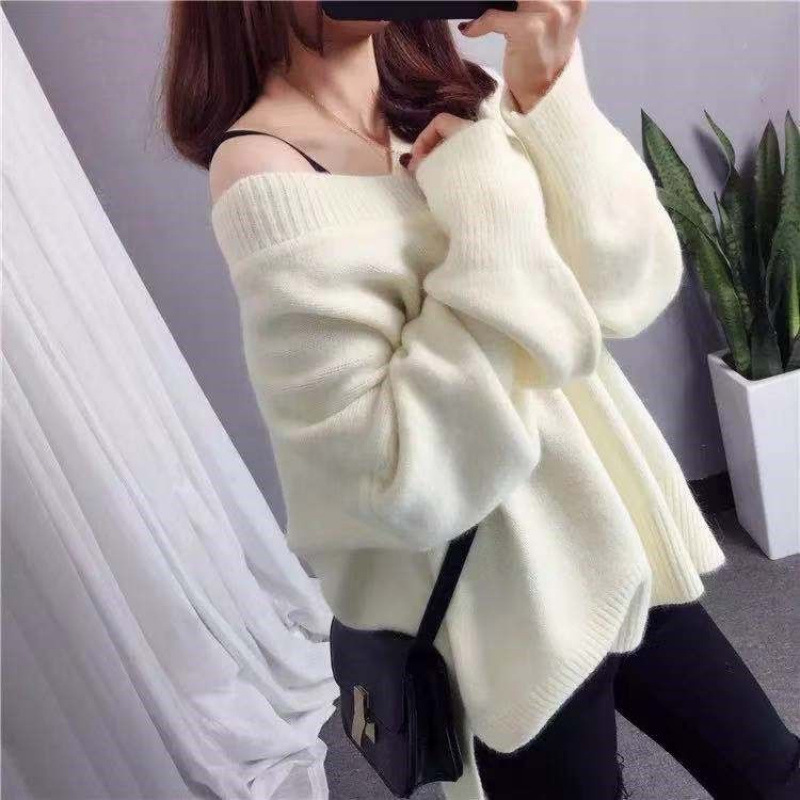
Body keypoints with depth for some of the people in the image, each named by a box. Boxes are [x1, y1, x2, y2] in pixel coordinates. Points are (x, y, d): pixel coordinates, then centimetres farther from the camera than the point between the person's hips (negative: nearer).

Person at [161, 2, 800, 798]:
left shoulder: (455, 92, 1)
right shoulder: (266, 172, -20)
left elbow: (634, 287, -6)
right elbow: (407, 481, -27)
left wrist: (546, 94, -18)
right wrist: (490, 207, -22)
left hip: (608, 532, 7)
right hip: (498, 604, -7)